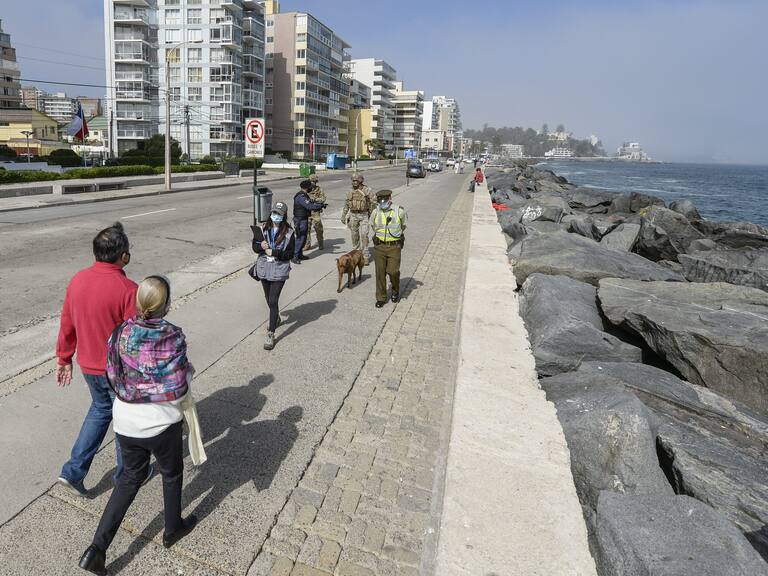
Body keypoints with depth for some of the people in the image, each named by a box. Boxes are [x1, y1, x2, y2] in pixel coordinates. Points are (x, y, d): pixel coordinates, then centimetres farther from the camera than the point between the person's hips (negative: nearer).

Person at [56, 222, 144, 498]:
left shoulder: (78, 280, -7)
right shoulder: (127, 289, -26)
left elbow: (67, 324, 3)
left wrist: (64, 359, 16)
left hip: (89, 365, 6)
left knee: (100, 408, 28)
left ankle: (74, 472, 26)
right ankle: (126, 473, 35)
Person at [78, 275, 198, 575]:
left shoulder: (121, 333, -7)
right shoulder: (172, 338, -21)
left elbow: (115, 378, 1)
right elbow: (176, 391, -20)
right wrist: (188, 370, -1)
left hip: (125, 421, 4)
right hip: (160, 424, -4)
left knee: (132, 476, 24)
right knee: (172, 474, 22)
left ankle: (98, 547, 20)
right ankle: (173, 530, 42)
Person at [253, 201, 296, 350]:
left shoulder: (288, 232, -9)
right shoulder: (263, 229, 1)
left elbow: (290, 253, -9)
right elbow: (254, 246, 6)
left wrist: (273, 252, -19)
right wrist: (261, 246, -16)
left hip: (279, 271, -4)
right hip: (264, 269, 4)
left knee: (273, 301, -9)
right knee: (269, 299, 21)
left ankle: (270, 334, -3)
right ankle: (276, 319, 49)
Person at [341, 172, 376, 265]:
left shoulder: (366, 190, -8)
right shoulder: (350, 192, 6)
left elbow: (373, 201, -3)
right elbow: (346, 205, 13)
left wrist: (370, 213, -1)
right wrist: (343, 216, 12)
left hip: (363, 215, -4)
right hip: (353, 215, 4)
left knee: (364, 235, -10)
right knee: (354, 235, 11)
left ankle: (365, 256, -7)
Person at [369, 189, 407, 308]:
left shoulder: (399, 211, -6)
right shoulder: (375, 212, 0)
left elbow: (403, 225, 14)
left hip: (394, 247, -2)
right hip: (379, 246, 2)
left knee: (393, 271, -5)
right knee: (380, 272, 3)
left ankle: (395, 291, 25)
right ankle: (381, 298, 16)